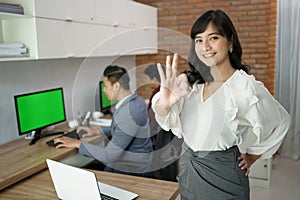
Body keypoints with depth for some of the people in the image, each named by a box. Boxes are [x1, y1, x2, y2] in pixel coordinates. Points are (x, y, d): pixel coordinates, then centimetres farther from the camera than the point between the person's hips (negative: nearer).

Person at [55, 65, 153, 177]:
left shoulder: (129, 114, -29)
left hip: (131, 172, -8)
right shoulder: (133, 100, 1)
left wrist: (78, 144, -15)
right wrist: (97, 131, 13)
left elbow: (109, 156, -26)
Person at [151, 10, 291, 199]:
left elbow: (281, 122, -1)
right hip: (188, 168, 5)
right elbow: (166, 118, -17)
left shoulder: (246, 87, -16)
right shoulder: (191, 81, -3)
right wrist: (164, 102, -40)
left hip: (221, 174, -4)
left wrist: (251, 157, 4)